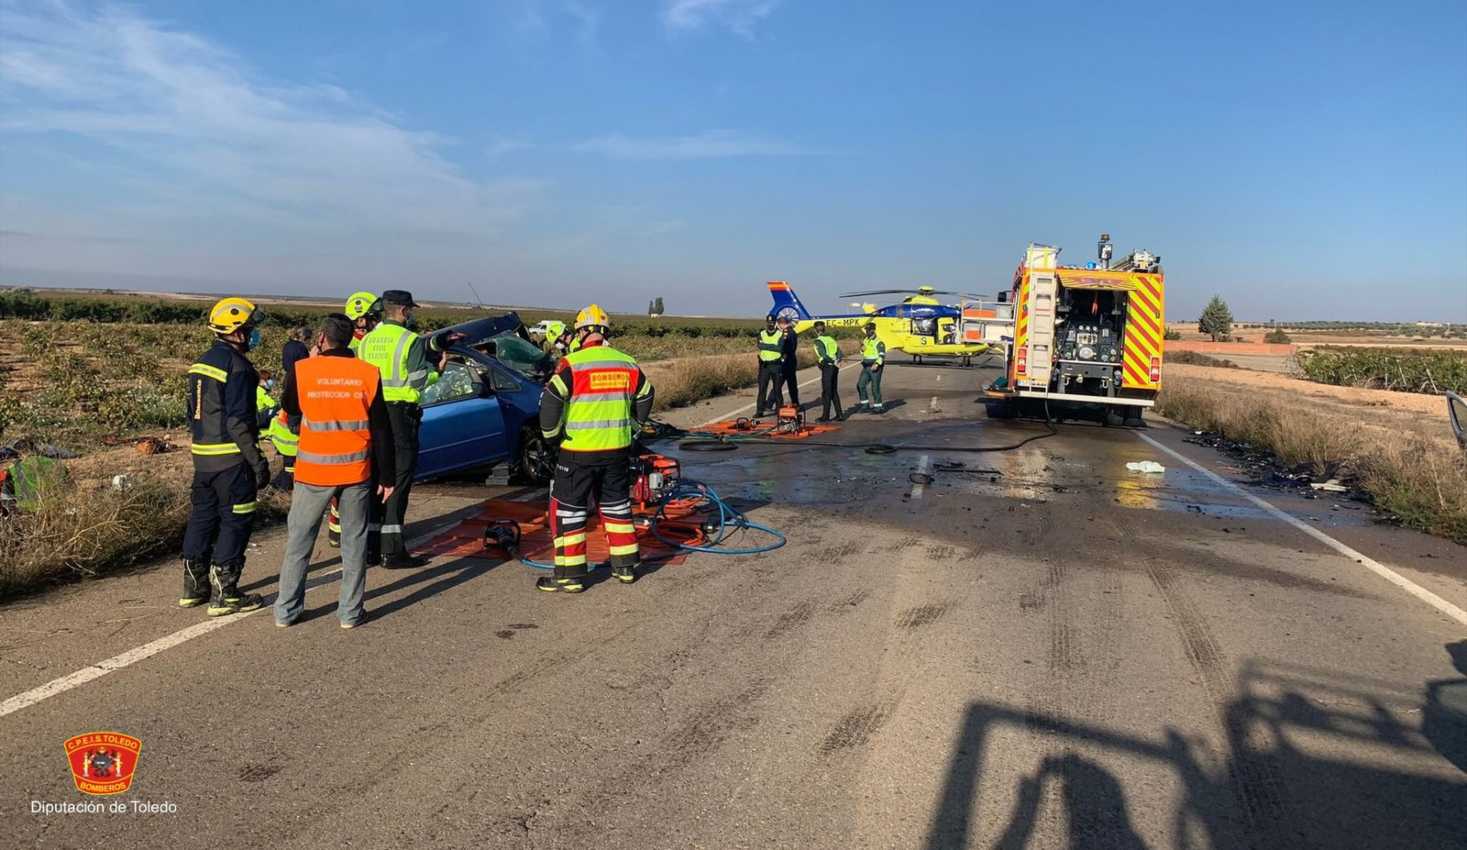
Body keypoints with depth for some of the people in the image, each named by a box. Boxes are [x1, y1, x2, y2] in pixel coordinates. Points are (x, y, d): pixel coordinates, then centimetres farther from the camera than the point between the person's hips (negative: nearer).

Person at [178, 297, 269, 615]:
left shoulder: (201, 363, 13)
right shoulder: (237, 366, -16)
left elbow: (193, 414, 19)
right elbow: (238, 422, -21)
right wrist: (258, 461, -18)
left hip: (203, 456, 9)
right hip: (232, 459, -9)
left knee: (201, 517, 17)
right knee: (235, 522, 0)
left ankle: (194, 586, 27)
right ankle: (224, 595, 4)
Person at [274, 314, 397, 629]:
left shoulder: (303, 370, -8)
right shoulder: (368, 374, -5)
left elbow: (289, 407, 13)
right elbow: (381, 431, -3)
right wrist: (387, 476, 4)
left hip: (313, 472, 0)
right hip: (356, 472, 0)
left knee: (299, 541, 13)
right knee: (354, 542, 10)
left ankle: (286, 610, 20)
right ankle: (351, 612, 14)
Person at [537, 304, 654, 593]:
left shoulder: (572, 364, -11)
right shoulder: (627, 363, 5)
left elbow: (550, 400, -18)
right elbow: (645, 398, 15)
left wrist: (551, 433, -3)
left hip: (579, 450, -5)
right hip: (618, 449, 5)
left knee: (567, 509, 6)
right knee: (617, 504, 18)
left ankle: (570, 574, 8)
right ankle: (625, 567, 25)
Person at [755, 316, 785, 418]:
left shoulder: (780, 334, 0)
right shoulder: (762, 334, 8)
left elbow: (780, 348, -16)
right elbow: (760, 346, -11)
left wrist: (766, 346, -13)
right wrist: (773, 346, -15)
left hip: (776, 365, -2)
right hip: (764, 365, 2)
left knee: (777, 388, 5)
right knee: (762, 388, -1)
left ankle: (779, 408, 16)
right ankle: (759, 410, 1)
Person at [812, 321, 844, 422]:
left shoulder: (818, 341, -9)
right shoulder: (831, 338, 13)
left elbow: (824, 355, -20)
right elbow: (839, 352, 8)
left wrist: (834, 362, -17)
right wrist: (837, 362, -5)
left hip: (827, 367, -7)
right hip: (834, 368, 7)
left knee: (826, 392, -2)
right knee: (834, 391, 16)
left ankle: (825, 416, 1)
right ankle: (839, 413, 17)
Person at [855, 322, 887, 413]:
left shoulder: (878, 342, -12)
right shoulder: (866, 340, 13)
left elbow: (882, 355, -17)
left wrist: (876, 364, -29)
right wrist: (862, 346, 1)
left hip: (875, 367, -7)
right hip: (866, 367, 8)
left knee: (875, 387, -3)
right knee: (860, 384, 3)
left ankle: (878, 406, 5)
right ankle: (863, 402, 15)